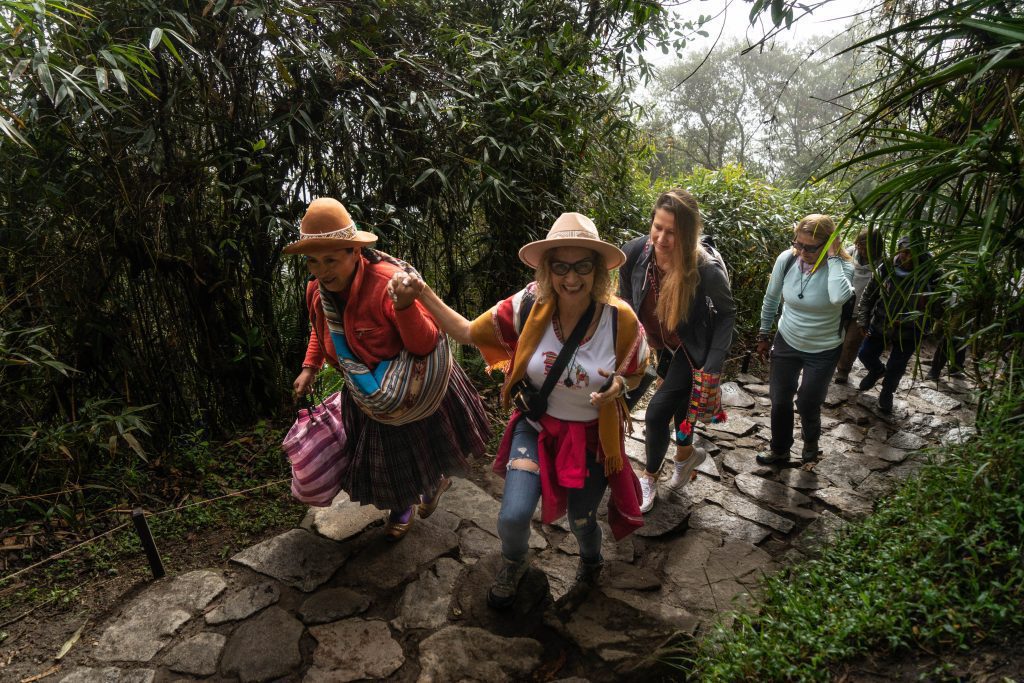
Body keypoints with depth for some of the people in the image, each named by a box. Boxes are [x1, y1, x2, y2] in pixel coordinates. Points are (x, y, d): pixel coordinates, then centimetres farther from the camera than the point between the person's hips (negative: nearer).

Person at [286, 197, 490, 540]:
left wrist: (404, 305, -50)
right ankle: (401, 507, 53)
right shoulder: (317, 290, -13)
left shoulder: (388, 282, -35)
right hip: (369, 395, 6)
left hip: (415, 393, -5)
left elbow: (425, 345, -34)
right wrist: (310, 367, 0)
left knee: (426, 451, 21)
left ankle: (435, 482, 56)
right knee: (384, 462, 22)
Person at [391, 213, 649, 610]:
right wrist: (422, 294, -20)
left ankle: (591, 563, 58)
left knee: (581, 521, 16)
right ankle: (514, 563, 32)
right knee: (514, 515, -10)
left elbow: (636, 374, -2)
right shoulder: (529, 306, -19)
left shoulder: (620, 318, -20)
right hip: (536, 427, 1)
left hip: (592, 437, 0)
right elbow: (467, 332, -8)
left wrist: (618, 384, -26)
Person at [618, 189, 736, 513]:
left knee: (657, 412, -6)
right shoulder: (634, 252, -24)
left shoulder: (707, 268, -32)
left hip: (688, 349, -4)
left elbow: (727, 313, -12)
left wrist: (713, 366, -15)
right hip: (648, 341, 4)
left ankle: (649, 479, 24)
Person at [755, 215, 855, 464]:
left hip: (823, 351, -2)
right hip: (786, 343, 3)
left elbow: (839, 297, -48)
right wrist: (764, 335, 9)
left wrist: (832, 256, -37)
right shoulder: (786, 259, -15)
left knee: (808, 405, 12)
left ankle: (811, 442, 46)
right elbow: (771, 298, 1)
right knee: (779, 401, 13)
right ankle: (779, 449, 38)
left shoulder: (841, 266, -24)